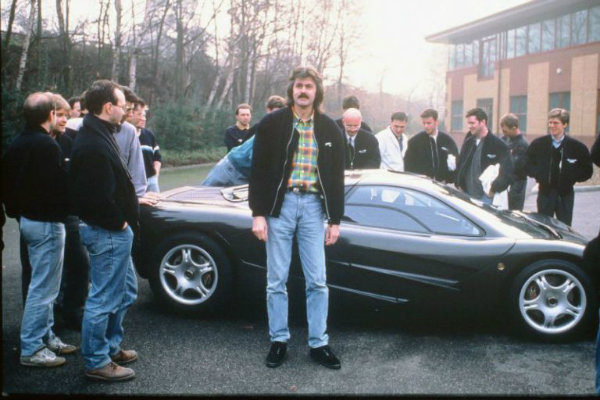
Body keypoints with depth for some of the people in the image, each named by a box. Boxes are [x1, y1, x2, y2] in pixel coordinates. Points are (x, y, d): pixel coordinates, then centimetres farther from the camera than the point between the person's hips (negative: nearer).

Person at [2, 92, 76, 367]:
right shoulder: (48, 146, -19)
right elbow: (61, 187, -20)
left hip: (27, 219, 10)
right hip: (47, 222, -10)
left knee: (42, 284, 18)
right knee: (43, 287, -2)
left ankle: (46, 337, 27)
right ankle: (32, 349, 4)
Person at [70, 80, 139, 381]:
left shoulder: (99, 135, 12)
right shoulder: (93, 146, -23)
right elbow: (97, 197, -28)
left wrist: (125, 218, 11)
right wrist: (118, 221, -15)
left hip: (114, 231, 11)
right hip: (108, 232, -11)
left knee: (126, 289, 22)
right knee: (104, 299, 1)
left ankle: (111, 346, 35)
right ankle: (97, 363, 15)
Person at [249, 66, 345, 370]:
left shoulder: (329, 129, 7)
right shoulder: (271, 124, 0)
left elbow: (336, 176, 9)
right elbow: (259, 171, -1)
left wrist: (335, 219, 5)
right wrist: (258, 214, -7)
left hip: (313, 207, 2)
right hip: (280, 204, -1)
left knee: (317, 281, 4)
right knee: (276, 280, 5)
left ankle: (318, 344, 15)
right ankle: (278, 340, 19)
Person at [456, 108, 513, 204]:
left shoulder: (498, 145, -6)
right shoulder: (468, 143, 12)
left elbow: (507, 170, -9)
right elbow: (459, 166, 19)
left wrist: (494, 190, -10)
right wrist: (458, 185, 8)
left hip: (485, 197, -5)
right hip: (466, 194, 5)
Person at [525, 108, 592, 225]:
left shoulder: (577, 147, -2)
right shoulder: (538, 144, 0)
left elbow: (587, 171, 4)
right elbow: (528, 166, 7)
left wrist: (572, 177, -8)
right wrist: (539, 175, -9)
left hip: (565, 195, 0)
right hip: (545, 193, 1)